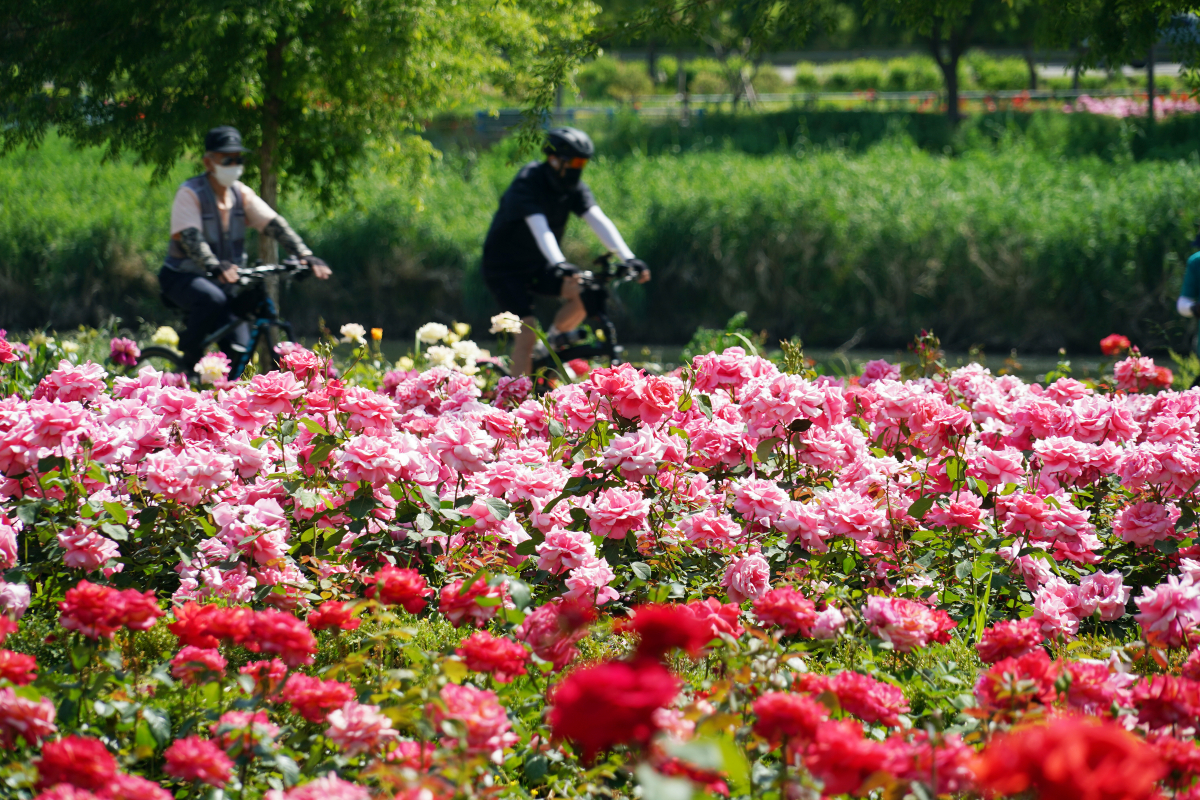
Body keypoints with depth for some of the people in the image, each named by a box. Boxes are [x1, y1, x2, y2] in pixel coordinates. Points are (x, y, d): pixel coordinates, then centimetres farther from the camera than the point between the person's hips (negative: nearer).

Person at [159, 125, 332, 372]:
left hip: (223, 280, 5)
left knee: (239, 350, -11)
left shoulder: (242, 194, 2)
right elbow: (190, 237, -30)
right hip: (184, 277, -5)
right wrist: (215, 266, -49)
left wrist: (306, 256, -24)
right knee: (212, 299, -38)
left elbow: (274, 224, -8)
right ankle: (190, 357, -17)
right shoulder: (190, 194, -15)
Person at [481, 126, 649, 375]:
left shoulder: (574, 188, -7)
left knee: (583, 294, -19)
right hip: (505, 268, -6)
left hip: (538, 266, 6)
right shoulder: (527, 183, -25)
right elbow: (540, 229, -40)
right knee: (527, 331, -19)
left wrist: (628, 258, -33)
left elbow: (598, 221, -19)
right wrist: (559, 265, -56)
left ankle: (553, 342, 4)